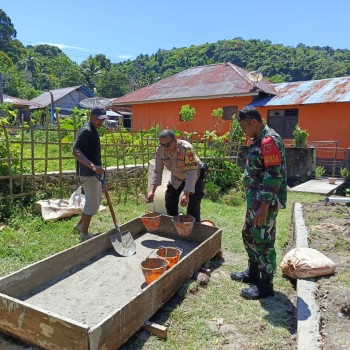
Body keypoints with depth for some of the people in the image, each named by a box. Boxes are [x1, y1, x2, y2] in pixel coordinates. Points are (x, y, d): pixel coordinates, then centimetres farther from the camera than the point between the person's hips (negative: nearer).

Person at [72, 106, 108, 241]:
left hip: (94, 173, 10)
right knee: (92, 203, -2)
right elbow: (76, 151, -28)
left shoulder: (94, 130, 13)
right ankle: (84, 234, 12)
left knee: (97, 200, 19)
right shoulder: (86, 131, -17)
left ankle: (80, 225, 32)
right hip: (88, 173, -10)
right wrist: (93, 166, -38)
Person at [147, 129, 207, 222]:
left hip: (194, 177, -5)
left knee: (193, 206, -13)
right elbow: (157, 171, -17)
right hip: (176, 177, 5)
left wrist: (186, 194, -45)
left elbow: (192, 172, -38)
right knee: (170, 203, 7)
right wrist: (151, 191, -30)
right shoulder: (160, 150, -21)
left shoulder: (186, 148, -37)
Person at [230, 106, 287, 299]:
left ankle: (266, 285, 15)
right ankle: (253, 272, 37)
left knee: (263, 241, 0)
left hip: (265, 202, -10)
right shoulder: (260, 140, 13)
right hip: (256, 200, 10)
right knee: (249, 234, 20)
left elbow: (274, 176, -24)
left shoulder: (269, 140, -18)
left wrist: (264, 206, -25)